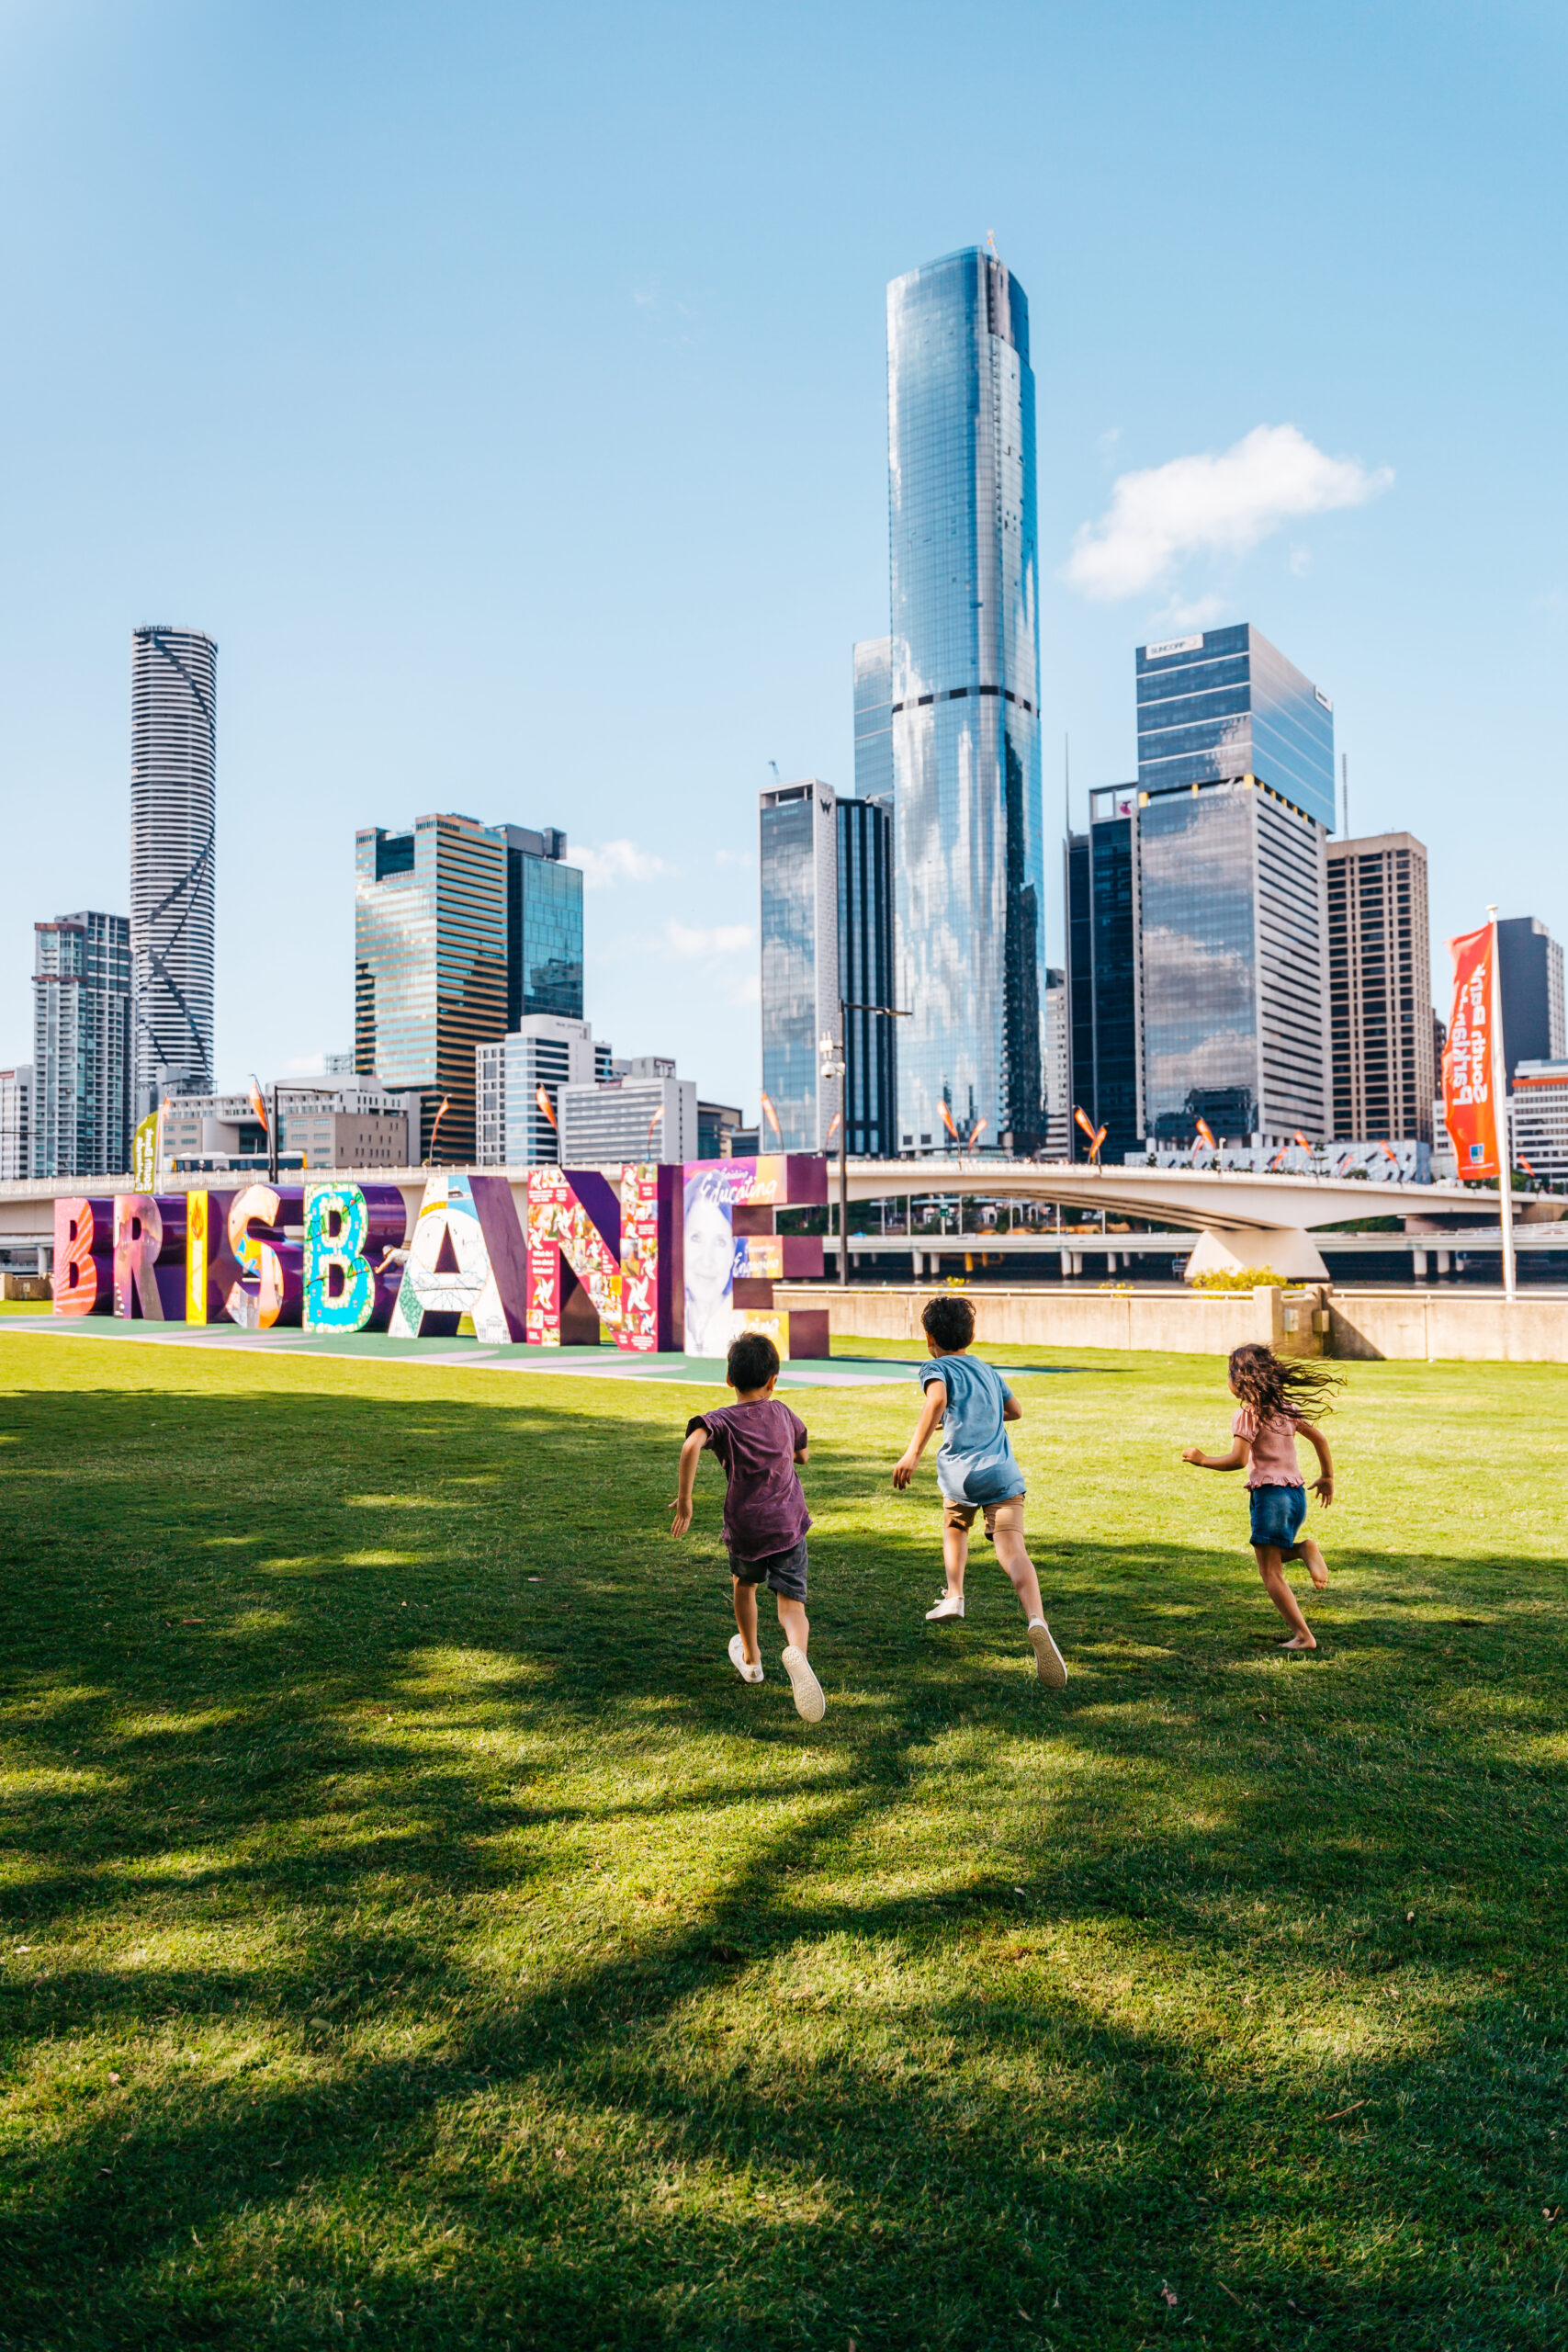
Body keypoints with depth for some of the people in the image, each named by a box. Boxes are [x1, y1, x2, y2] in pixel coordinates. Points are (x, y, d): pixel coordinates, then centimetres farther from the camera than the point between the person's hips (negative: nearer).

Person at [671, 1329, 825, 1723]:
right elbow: (803, 1455, 24)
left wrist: (684, 1498, -23)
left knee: (744, 1583, 29)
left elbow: (691, 1445, -28)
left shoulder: (722, 1420, -6)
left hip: (744, 1530, -1)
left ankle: (750, 1659, 45)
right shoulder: (783, 1414, 6)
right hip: (789, 1526, 1)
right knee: (791, 1604, 0)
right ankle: (797, 1651, -33)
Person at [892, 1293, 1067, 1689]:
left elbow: (937, 1400, -19)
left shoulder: (937, 1368, 4)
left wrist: (913, 1452, -26)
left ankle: (954, 1597, 38)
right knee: (1013, 1550, -13)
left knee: (955, 1526, 30)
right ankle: (1037, 1622, -35)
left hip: (962, 1473, -2)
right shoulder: (987, 1370, 23)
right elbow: (1015, 1410, 37)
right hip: (1004, 1473, 3)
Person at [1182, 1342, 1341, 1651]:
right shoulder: (1286, 1407, 10)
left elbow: (1238, 1460, -20)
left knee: (1270, 1573, 2)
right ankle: (1303, 1549, -3)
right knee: (1274, 1558, 25)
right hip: (1296, 1493, 8)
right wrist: (1327, 1477, 27)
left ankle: (1303, 1636, -2)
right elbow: (1318, 1438, 16)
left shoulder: (1248, 1413, -12)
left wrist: (1203, 1460, -6)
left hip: (1269, 1493, -8)